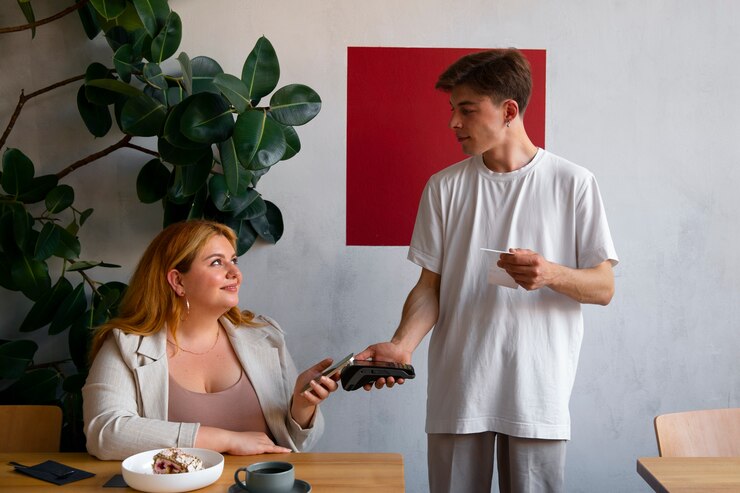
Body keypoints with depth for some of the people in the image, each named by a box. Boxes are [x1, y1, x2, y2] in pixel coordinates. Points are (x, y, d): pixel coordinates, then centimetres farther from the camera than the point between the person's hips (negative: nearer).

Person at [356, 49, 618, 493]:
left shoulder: (573, 184, -1)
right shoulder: (444, 188, 6)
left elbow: (603, 288, 1)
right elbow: (431, 286, 6)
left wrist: (552, 274, -19)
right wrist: (402, 345, -11)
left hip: (537, 394, -2)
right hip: (457, 394, 2)